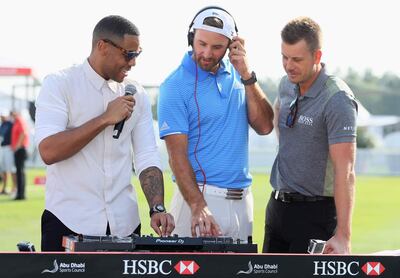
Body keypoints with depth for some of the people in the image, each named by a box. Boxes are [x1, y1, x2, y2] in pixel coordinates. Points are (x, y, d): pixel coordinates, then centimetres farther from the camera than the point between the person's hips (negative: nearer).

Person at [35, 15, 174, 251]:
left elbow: (147, 159, 6)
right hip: (69, 223, -4)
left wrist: (157, 208, -10)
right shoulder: (59, 85, -4)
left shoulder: (136, 94, 9)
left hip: (125, 223, 4)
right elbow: (48, 151, -17)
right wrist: (105, 119, -17)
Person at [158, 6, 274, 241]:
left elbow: (264, 126, 1)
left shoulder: (236, 75, 8)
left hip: (242, 200, 5)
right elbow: (177, 154, -14)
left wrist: (247, 76, -8)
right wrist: (198, 207, -26)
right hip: (199, 196, -5)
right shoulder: (175, 86, -8)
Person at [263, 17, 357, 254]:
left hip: (315, 212, -8)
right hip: (277, 205, 8)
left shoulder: (337, 99, -19)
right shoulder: (287, 85, 5)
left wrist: (343, 236, -30)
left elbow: (345, 172, -24)